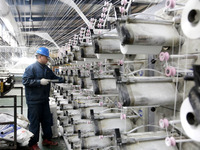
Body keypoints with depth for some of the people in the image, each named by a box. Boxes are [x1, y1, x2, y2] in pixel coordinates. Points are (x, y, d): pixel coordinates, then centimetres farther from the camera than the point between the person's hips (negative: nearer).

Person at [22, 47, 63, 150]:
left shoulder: (47, 69, 12)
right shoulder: (31, 68, -11)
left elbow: (54, 78, 22)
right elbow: (25, 81, -18)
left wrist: (63, 79, 7)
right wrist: (40, 82, -23)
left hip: (44, 100, 8)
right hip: (34, 101, -8)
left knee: (47, 120, 15)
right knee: (34, 122, 2)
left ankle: (47, 139, 31)